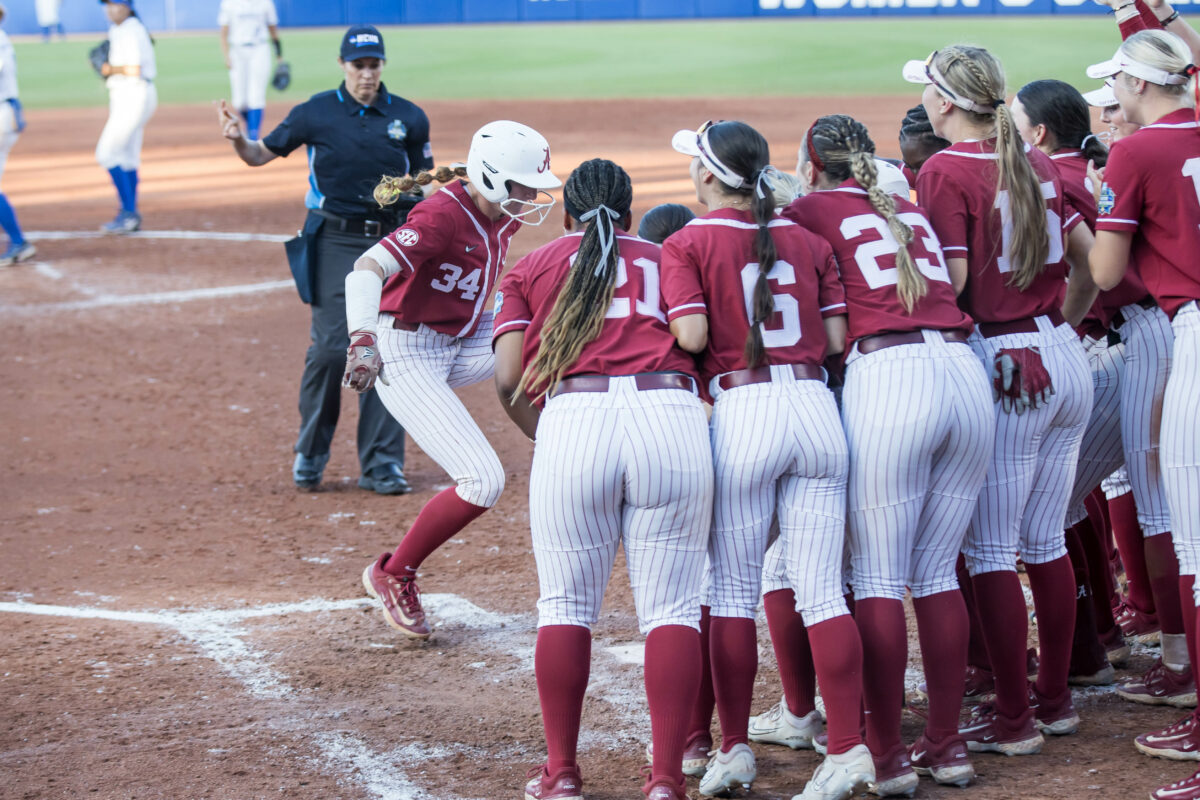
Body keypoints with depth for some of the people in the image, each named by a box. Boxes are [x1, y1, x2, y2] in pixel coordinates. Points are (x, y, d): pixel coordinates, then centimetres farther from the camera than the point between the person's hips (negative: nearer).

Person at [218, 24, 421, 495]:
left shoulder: (409, 119, 5)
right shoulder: (316, 113, 0)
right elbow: (264, 155, 5)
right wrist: (239, 141, -17)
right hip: (334, 241, -2)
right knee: (331, 347, -9)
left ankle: (382, 464, 6)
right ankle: (310, 455, 9)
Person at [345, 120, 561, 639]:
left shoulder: (502, 215, 0)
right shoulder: (442, 215, -25)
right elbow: (367, 268, -38)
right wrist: (363, 339, -52)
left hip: (461, 346, 8)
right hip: (407, 357, -8)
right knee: (484, 482, -17)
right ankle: (393, 575, 1)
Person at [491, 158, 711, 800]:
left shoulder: (530, 270, 21)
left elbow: (508, 378, 9)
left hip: (573, 416, 0)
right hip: (671, 413, 0)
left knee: (567, 604, 10)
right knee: (670, 607, 3)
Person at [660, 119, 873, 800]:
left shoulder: (687, 244, 0)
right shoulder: (808, 239, 12)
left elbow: (691, 334, -12)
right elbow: (838, 337, 7)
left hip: (741, 411, -3)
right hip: (817, 406, 3)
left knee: (733, 589, 6)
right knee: (822, 590, 2)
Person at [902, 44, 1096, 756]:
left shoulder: (945, 172, -11)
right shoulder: (1036, 164, 9)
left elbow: (951, 285, -15)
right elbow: (1091, 260, 13)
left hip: (1002, 370, -7)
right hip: (1069, 366, 7)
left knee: (990, 552, -1)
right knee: (1047, 542, 16)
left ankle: (1014, 719, 1)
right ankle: (1055, 698, 23)